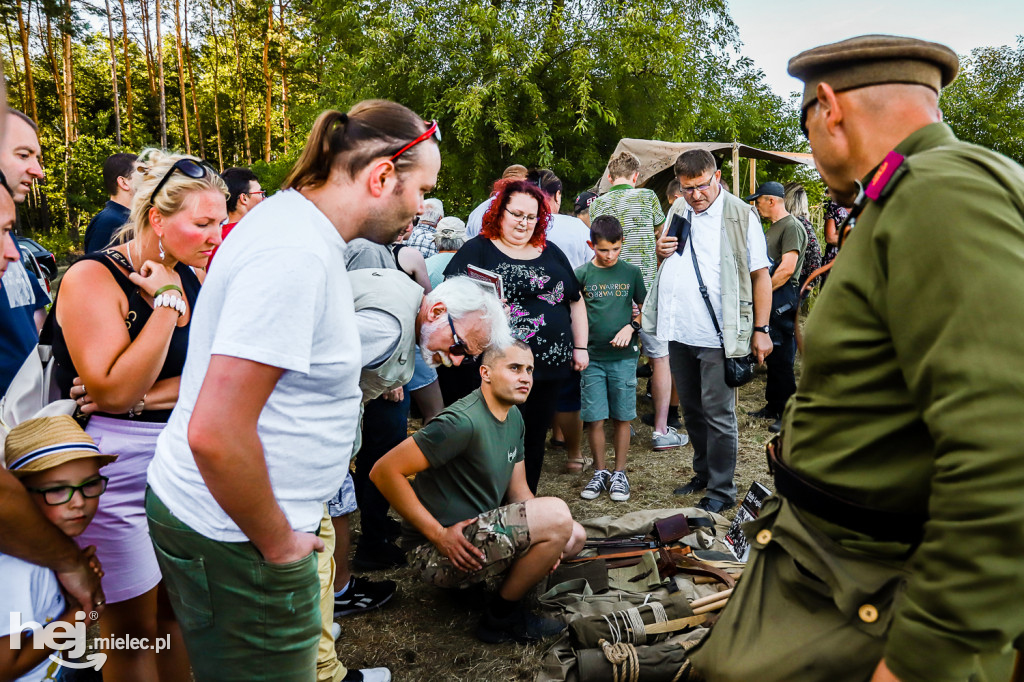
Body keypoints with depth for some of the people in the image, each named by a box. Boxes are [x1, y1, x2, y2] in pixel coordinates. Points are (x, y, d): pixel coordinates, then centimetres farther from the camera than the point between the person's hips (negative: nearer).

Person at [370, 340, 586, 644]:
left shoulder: (514, 417, 7)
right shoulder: (464, 421, -23)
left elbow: (519, 490, 11)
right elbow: (384, 471, -24)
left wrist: (546, 540, -6)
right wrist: (439, 534, -23)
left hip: (478, 530, 9)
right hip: (437, 551, -9)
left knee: (574, 537, 8)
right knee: (557, 514, -22)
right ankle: (502, 617, -4)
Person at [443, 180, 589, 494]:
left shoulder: (551, 253, 15)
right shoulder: (478, 250, 2)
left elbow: (576, 300, 20)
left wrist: (580, 347, 15)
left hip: (549, 364, 5)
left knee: (534, 441, 13)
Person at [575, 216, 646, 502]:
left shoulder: (631, 272, 3)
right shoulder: (582, 274, 1)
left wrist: (631, 327, -7)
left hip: (624, 356, 0)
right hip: (592, 357, 0)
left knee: (622, 417, 6)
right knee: (594, 419, 3)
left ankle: (619, 473, 20)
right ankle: (600, 473, 20)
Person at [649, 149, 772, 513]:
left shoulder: (741, 215, -6)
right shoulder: (678, 211, 12)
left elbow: (761, 274, -6)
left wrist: (761, 329, -10)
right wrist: (661, 250, 3)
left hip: (717, 334, -6)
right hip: (679, 332, 6)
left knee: (718, 415, 0)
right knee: (691, 410, 17)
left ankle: (721, 490, 13)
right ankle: (703, 473, 34)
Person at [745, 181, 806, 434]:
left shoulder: (792, 227, -11)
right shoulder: (773, 228, 21)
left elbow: (787, 269, -20)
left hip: (782, 296, -10)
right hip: (769, 297, 10)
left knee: (781, 358, -5)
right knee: (771, 355, 14)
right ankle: (773, 406, 23)